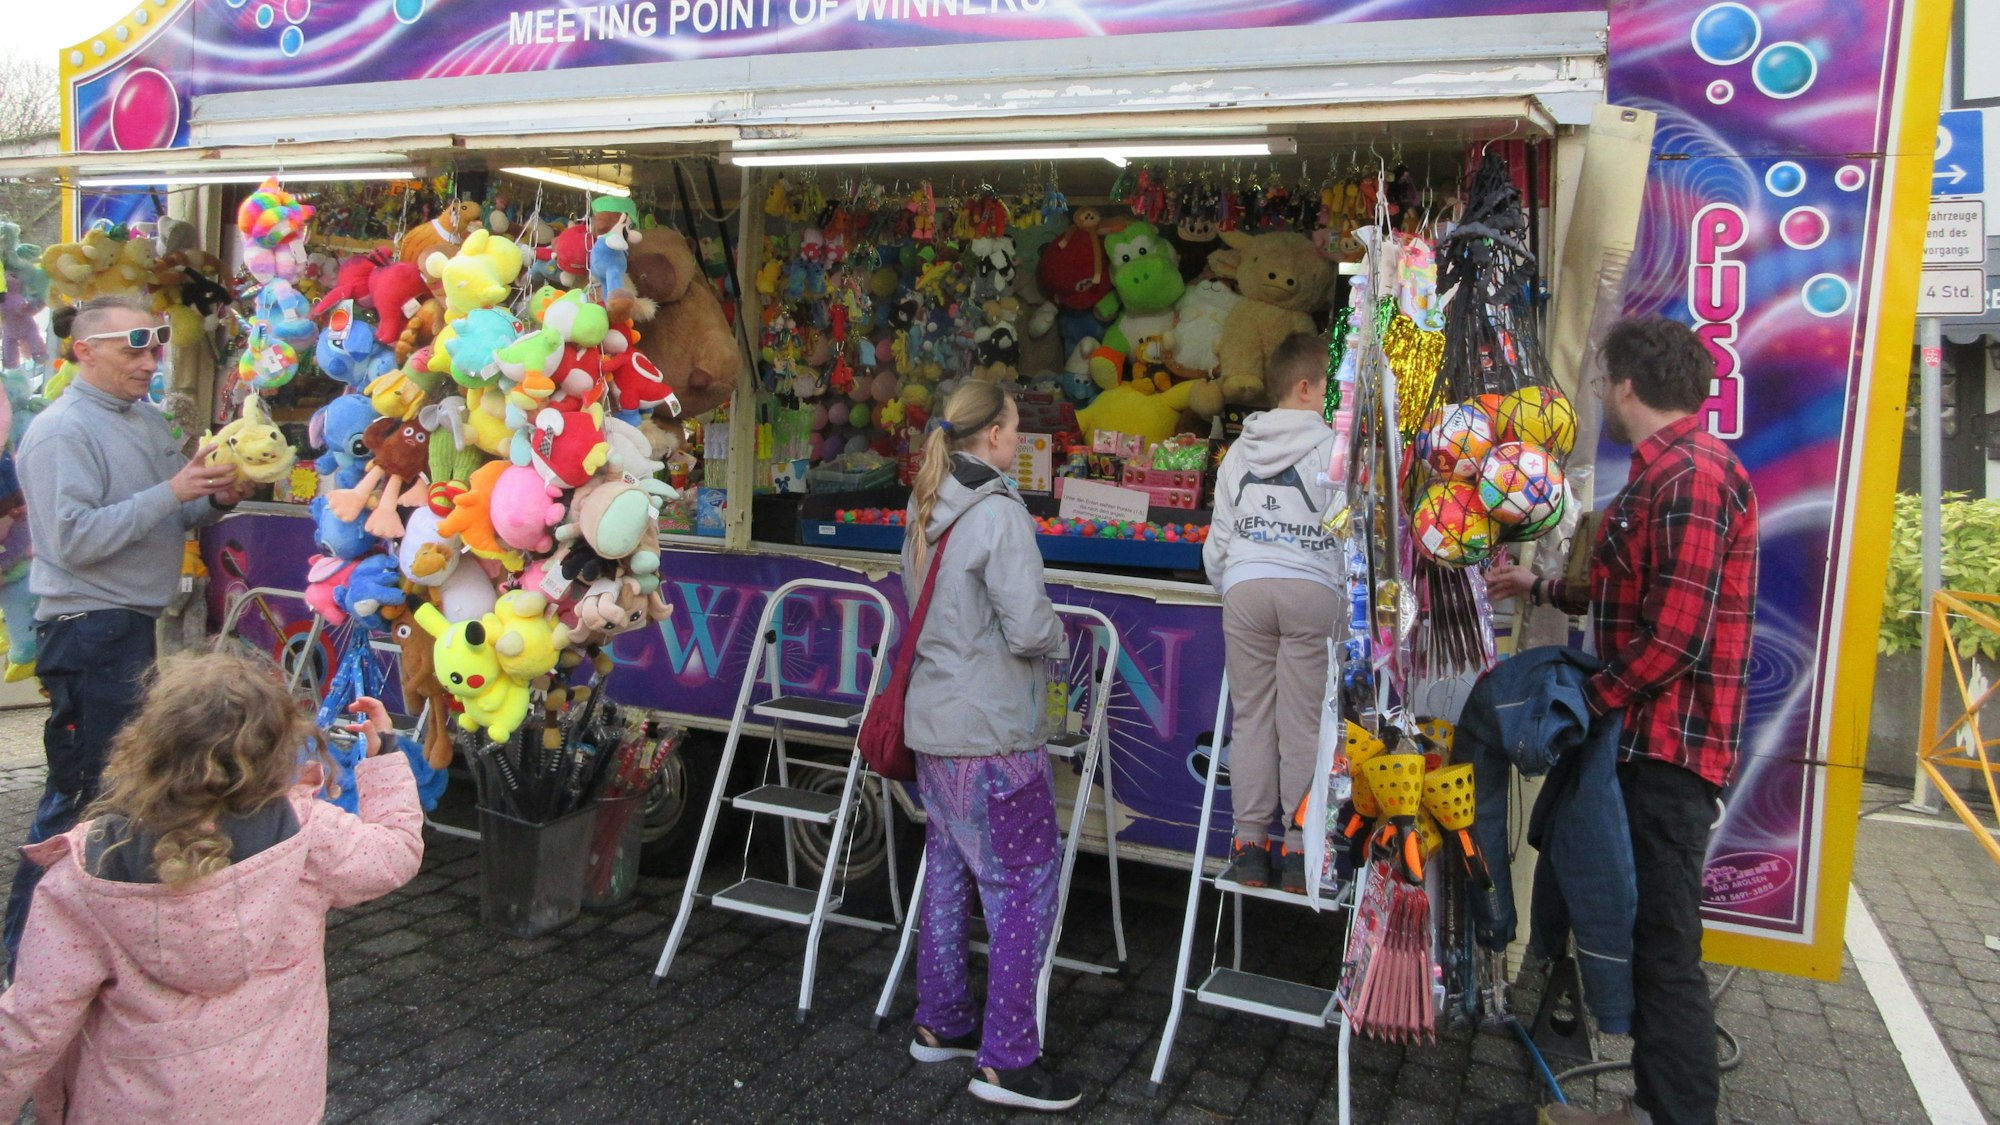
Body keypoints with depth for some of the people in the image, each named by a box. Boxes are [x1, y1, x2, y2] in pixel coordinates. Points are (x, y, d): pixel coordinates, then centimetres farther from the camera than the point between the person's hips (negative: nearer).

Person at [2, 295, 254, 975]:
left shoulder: (147, 420, 12)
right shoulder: (62, 431, -14)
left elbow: (167, 521, 18)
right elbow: (74, 537, -23)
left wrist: (215, 499, -3)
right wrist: (172, 492, -23)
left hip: (133, 624, 9)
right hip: (89, 631, -9)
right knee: (81, 791, -3)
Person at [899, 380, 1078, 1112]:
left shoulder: (925, 513, 9)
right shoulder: (999, 513, -18)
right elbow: (1030, 631, -21)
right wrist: (1057, 630, -1)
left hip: (933, 723, 9)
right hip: (992, 733, -9)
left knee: (949, 875, 18)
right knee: (1026, 886, 0)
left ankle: (940, 1024, 30)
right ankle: (1007, 1060, 5)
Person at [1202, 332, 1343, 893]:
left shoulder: (1239, 450, 17)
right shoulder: (1333, 448, 3)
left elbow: (1218, 535, 19)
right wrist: (1350, 593, 14)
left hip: (1244, 586, 4)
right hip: (1312, 588, -4)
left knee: (1250, 717, 7)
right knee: (1303, 723, -1)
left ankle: (1249, 844, 9)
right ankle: (1298, 847, 3)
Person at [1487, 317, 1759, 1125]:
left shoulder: (1691, 478, -18)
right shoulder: (1660, 475, 16)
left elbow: (1676, 635, -23)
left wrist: (1587, 703, -14)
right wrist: (1542, 589, 27)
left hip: (1670, 748, -11)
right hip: (1644, 743, 11)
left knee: (1664, 947, -4)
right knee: (1643, 933, 17)